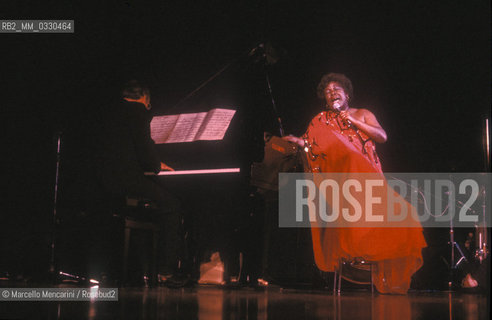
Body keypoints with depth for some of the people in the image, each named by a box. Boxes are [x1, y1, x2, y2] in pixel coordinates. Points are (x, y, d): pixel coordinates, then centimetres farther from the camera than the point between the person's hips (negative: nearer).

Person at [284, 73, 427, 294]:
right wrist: (299, 141, -18)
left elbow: (383, 136, 6)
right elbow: (312, 145, 6)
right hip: (339, 177, 0)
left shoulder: (362, 114, 21)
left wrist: (354, 122, 0)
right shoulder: (321, 121, 20)